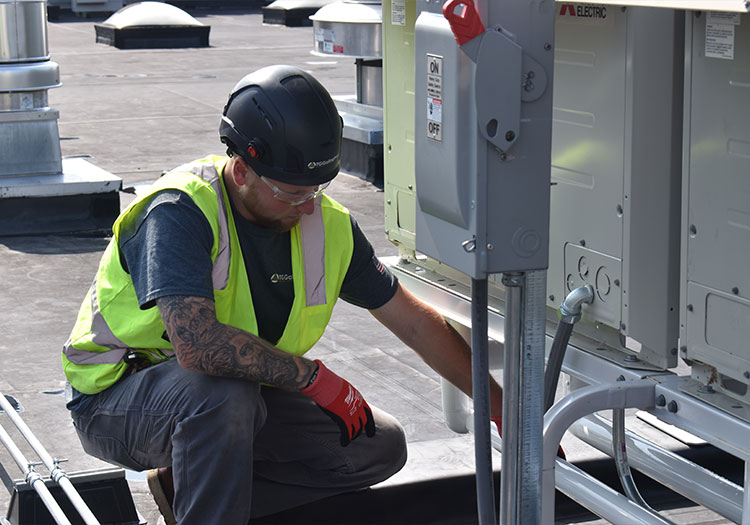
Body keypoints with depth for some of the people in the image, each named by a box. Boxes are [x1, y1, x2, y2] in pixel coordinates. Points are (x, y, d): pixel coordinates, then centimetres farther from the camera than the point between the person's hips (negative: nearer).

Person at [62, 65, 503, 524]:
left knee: (382, 446, -2)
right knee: (223, 391, -39)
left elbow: (417, 323, 2)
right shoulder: (179, 212, -27)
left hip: (238, 399, 7)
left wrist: (501, 407, 1)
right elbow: (198, 344, -41)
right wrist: (314, 376, -30)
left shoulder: (328, 224, -7)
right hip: (118, 398, -7)